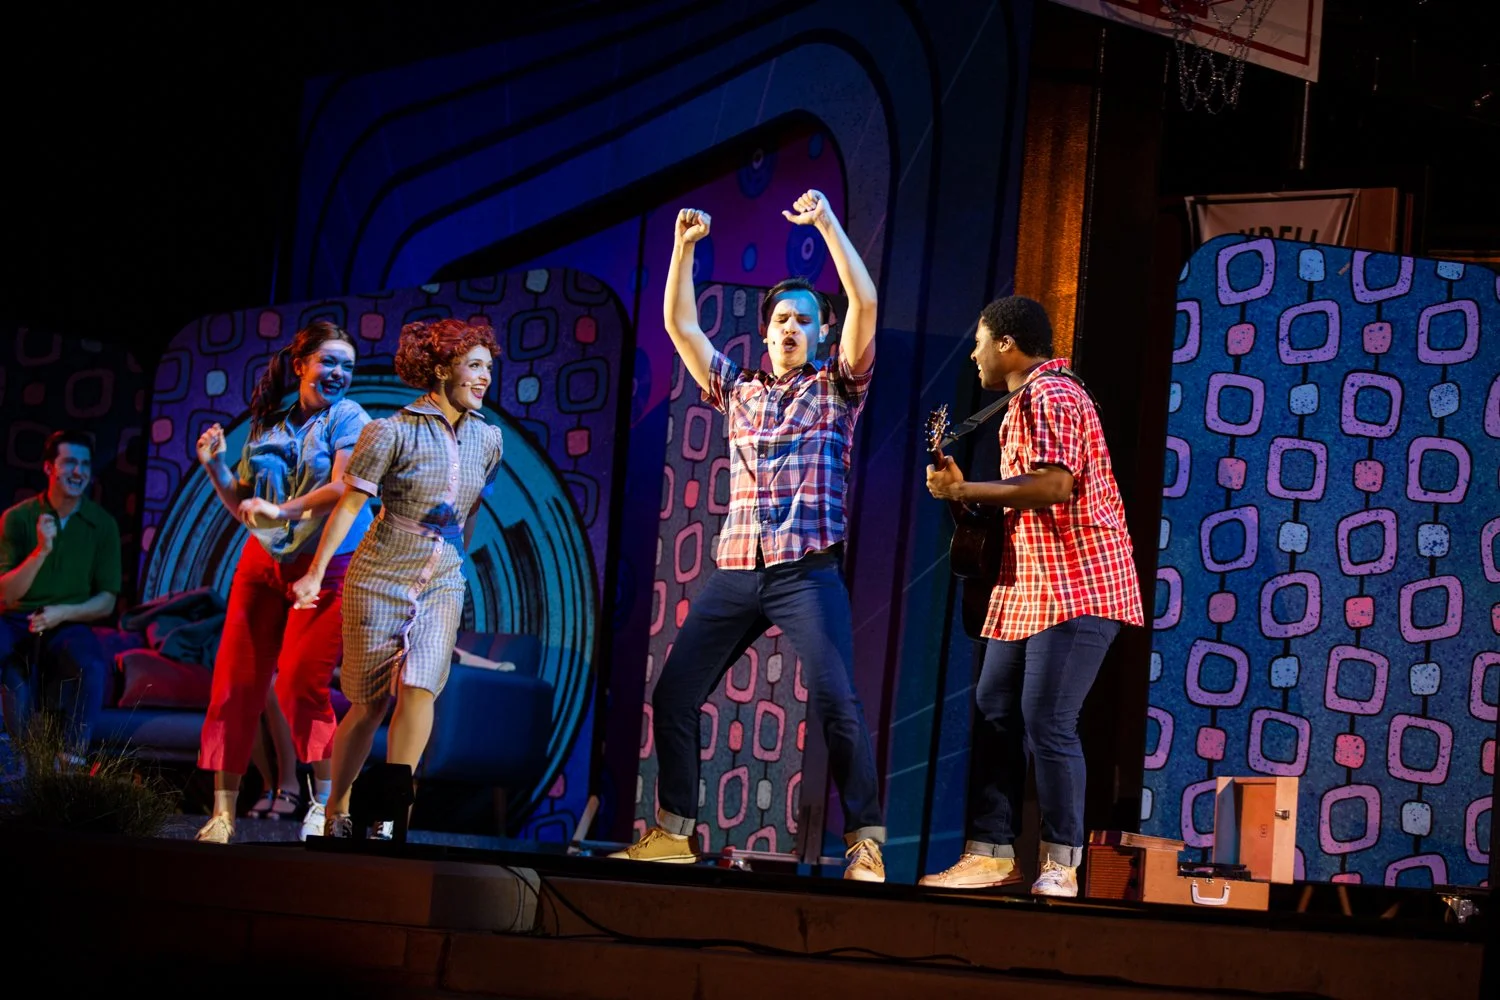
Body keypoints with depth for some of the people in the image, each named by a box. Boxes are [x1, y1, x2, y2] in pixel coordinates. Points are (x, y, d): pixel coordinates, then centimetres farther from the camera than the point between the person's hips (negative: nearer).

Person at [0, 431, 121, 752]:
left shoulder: (103, 525, 0)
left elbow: (106, 602, 2)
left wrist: (63, 613, -17)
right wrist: (41, 550, -23)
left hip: (68, 626, 0)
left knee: (94, 669, -33)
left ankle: (73, 757, -19)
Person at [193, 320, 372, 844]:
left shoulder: (348, 418, -2)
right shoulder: (268, 424, 12)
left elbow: (342, 487, -18)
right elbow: (244, 509, 16)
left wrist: (284, 512, -29)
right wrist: (216, 467, -1)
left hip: (325, 565, -5)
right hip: (263, 562, 5)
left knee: (300, 681, -12)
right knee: (237, 679, -2)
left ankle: (324, 798, 1)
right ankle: (223, 809, 1)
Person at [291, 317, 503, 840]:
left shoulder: (486, 439, 4)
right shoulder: (393, 432, -10)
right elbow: (350, 503, -11)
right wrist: (316, 573, -14)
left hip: (442, 586, 3)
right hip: (379, 581, -3)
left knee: (419, 688, -17)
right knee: (369, 704, 1)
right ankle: (337, 811, 19)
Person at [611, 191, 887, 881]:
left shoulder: (836, 388, 7)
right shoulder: (737, 388, 17)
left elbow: (864, 305, -6)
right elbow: (679, 324, 13)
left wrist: (827, 224, -11)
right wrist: (685, 245, 4)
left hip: (808, 572, -4)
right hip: (735, 572, 5)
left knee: (836, 704, -16)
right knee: (672, 695, 1)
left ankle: (866, 844, -11)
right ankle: (671, 833, 11)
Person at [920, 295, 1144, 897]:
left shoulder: (1051, 396, -12)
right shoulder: (1024, 402, 22)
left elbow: (1054, 486, -24)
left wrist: (964, 490, -16)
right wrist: (963, 494, 14)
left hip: (1077, 587, -11)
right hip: (1026, 588, 11)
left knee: (1047, 723, -12)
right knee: (994, 716, 6)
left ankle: (1061, 866, -6)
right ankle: (990, 854, 9)